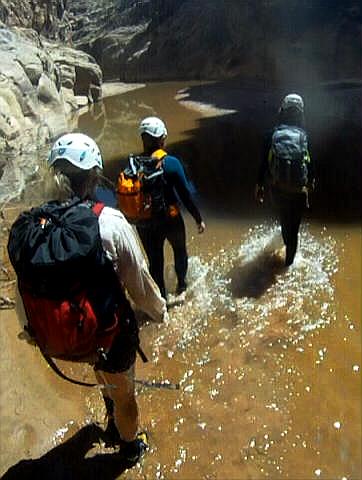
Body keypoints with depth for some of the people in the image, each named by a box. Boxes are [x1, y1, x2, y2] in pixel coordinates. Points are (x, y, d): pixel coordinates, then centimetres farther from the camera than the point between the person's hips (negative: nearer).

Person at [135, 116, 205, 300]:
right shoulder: (170, 163, -16)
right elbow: (185, 194, -13)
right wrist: (198, 218, -2)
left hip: (145, 224, 2)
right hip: (170, 220, -2)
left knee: (155, 262, 16)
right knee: (179, 250, 27)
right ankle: (181, 283, 42)